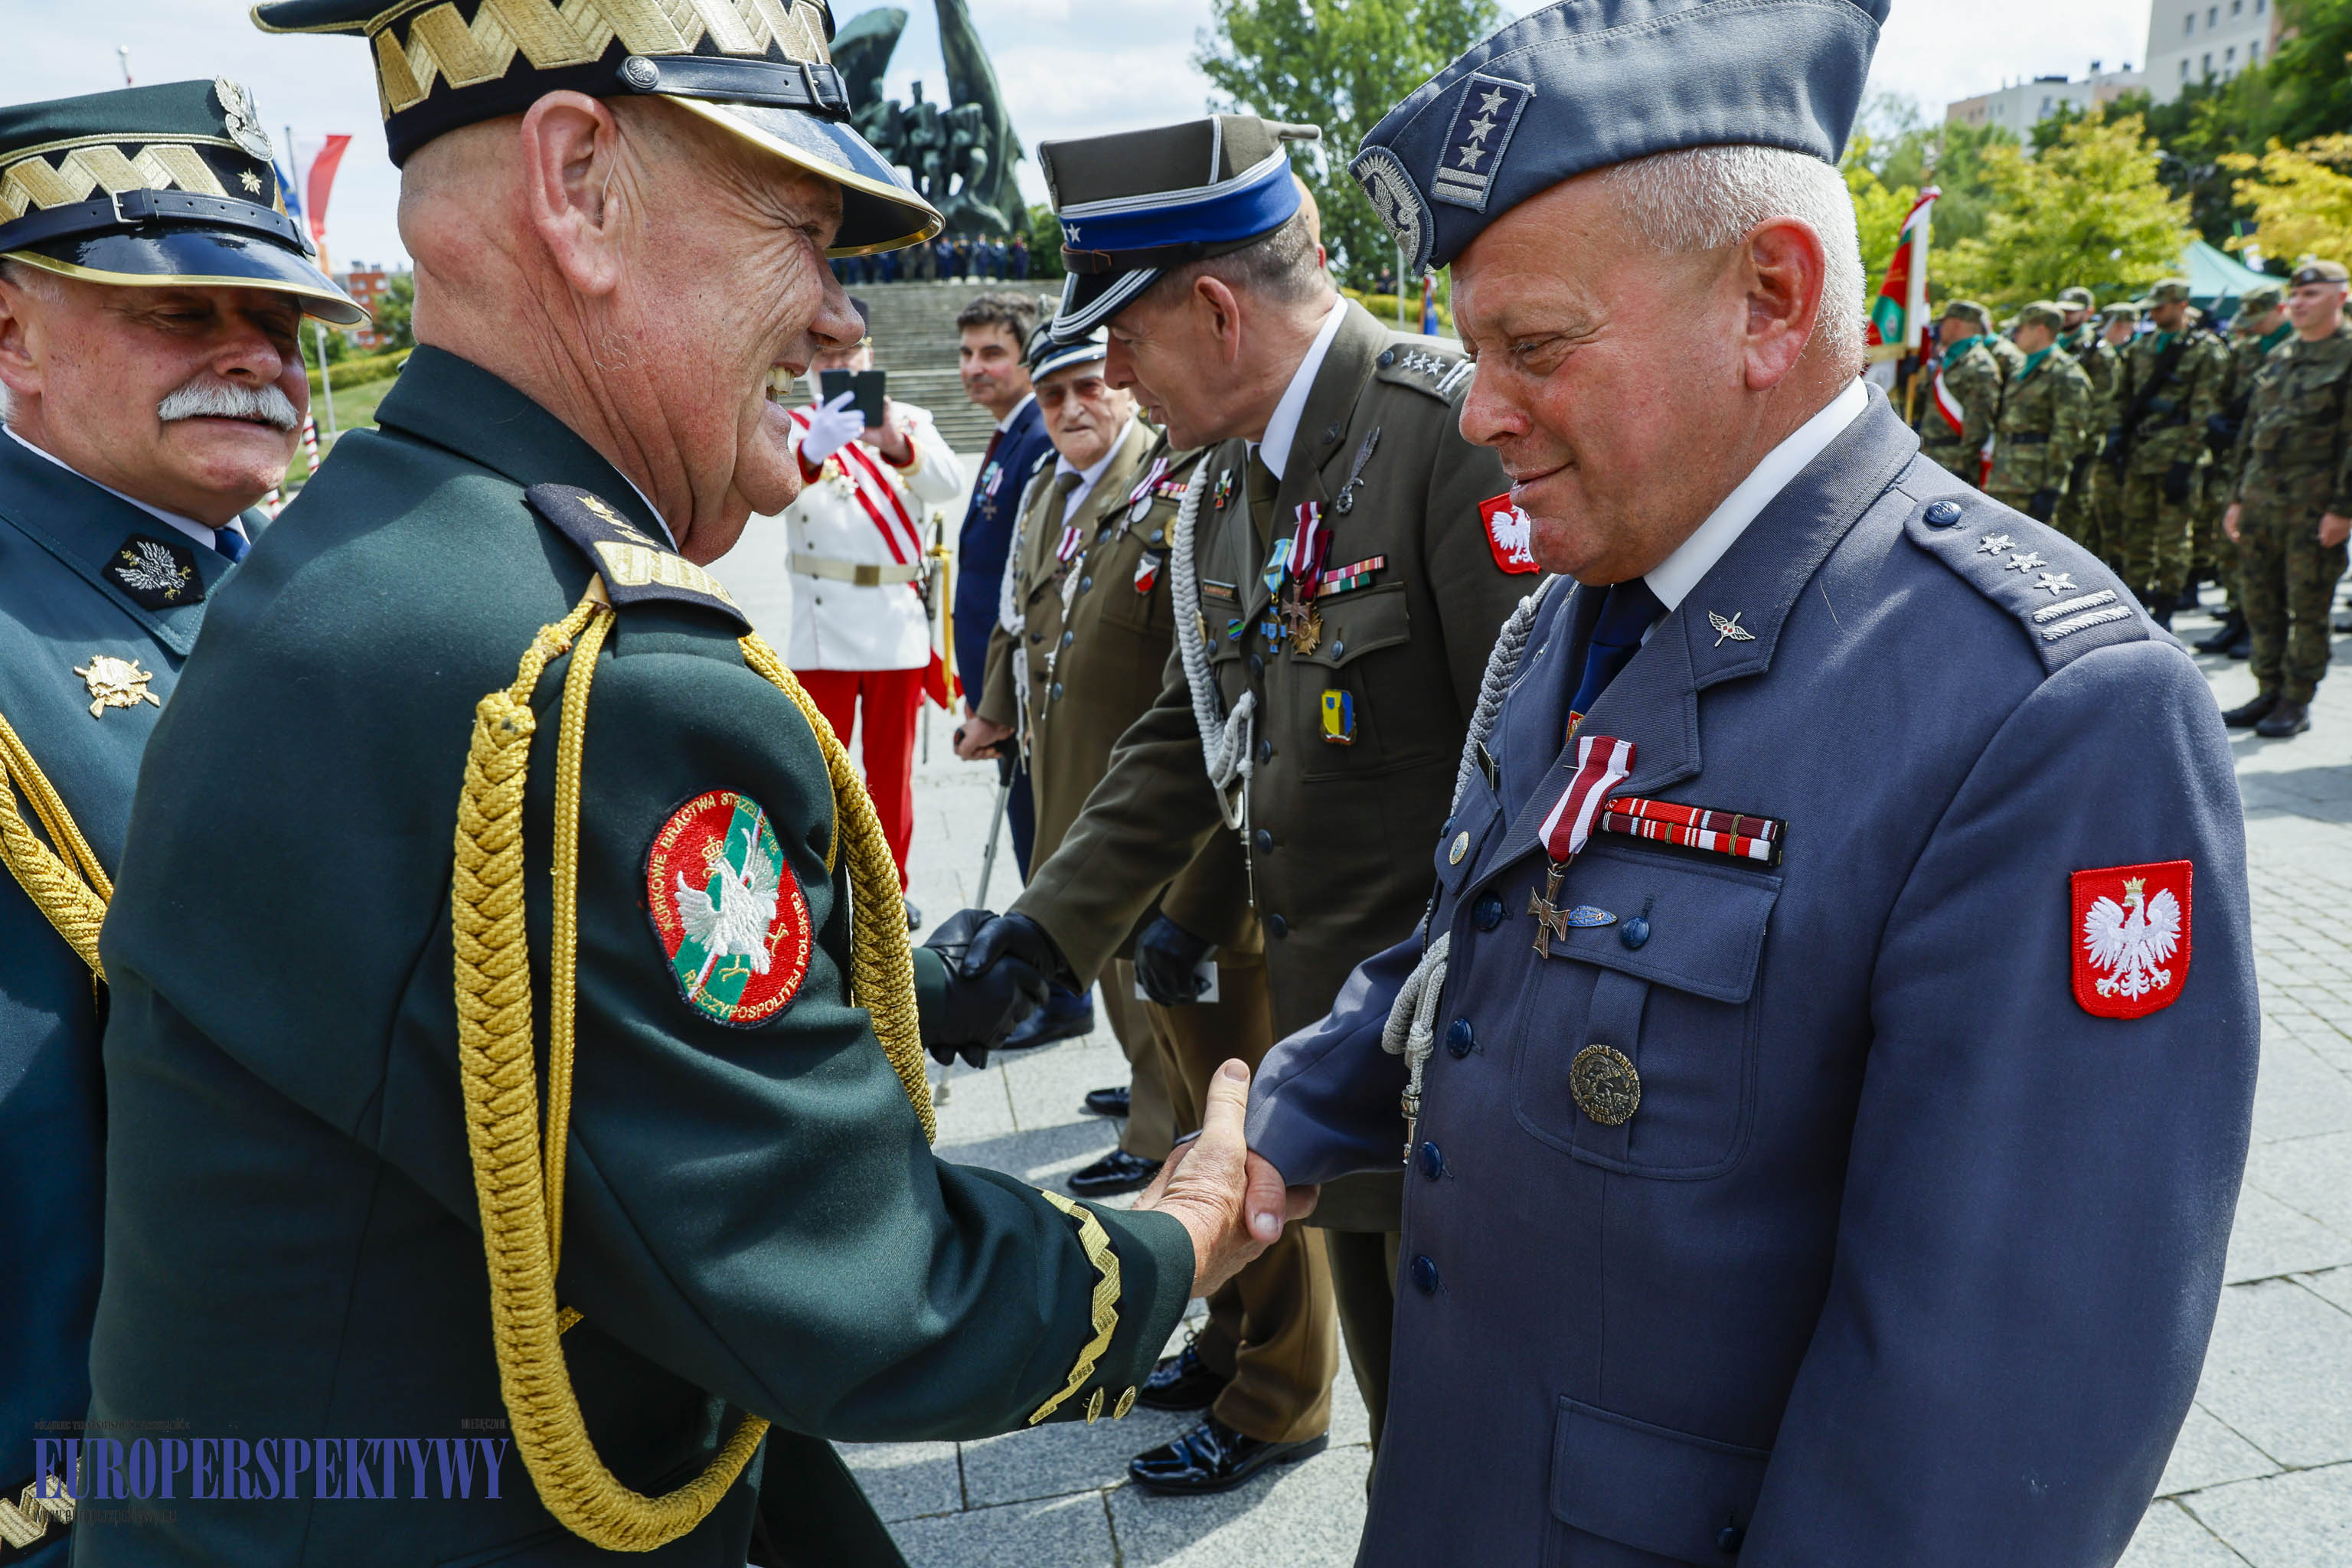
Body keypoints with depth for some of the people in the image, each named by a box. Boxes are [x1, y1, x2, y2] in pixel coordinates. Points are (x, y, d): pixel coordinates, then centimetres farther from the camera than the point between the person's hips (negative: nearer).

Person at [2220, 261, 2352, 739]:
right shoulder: (2278, 357, 15)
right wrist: (2238, 497, 15)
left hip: (2313, 503, -6)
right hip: (2261, 497, 7)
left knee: (2308, 609, 0)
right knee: (2261, 603, 9)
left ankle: (2297, 703, 7)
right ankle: (2269, 694, 19)